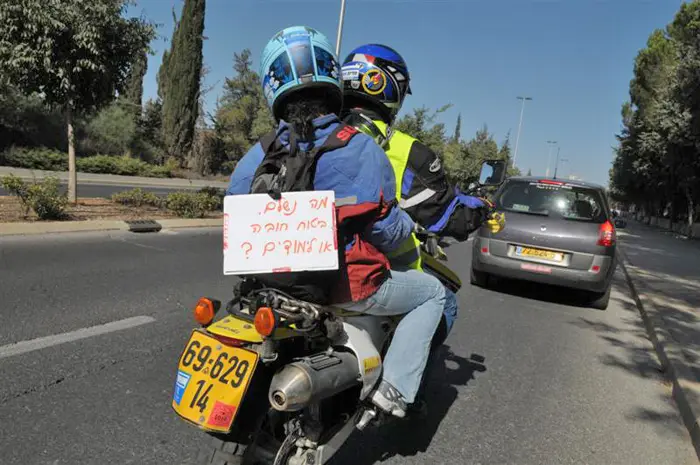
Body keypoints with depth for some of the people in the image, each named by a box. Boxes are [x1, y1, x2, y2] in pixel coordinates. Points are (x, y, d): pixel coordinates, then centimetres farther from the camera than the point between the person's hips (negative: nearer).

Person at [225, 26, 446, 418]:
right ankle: (396, 388, 9)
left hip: (283, 282, 5)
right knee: (434, 292, 18)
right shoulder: (362, 149, -15)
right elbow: (387, 232, -15)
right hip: (350, 287, -5)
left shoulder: (260, 154, -3)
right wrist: (410, 222, 8)